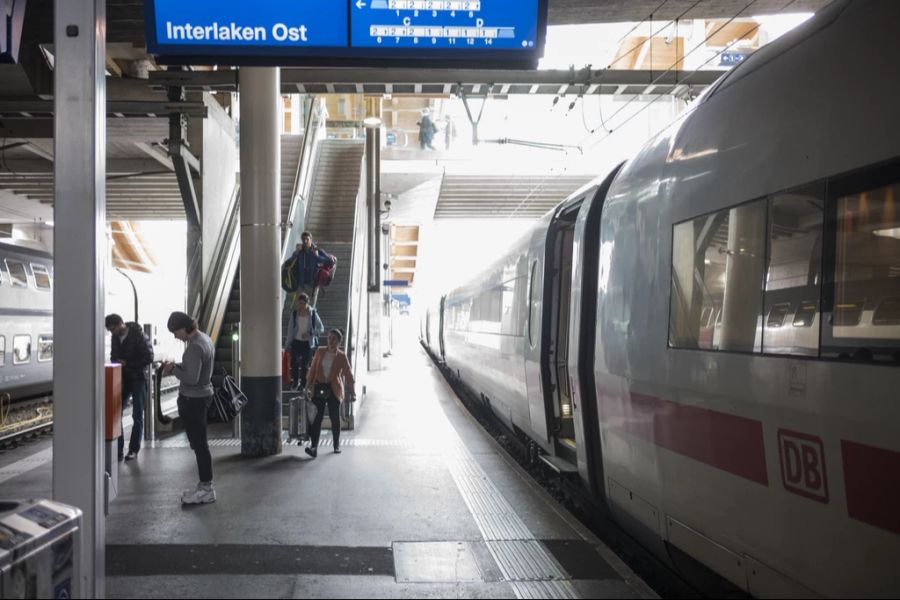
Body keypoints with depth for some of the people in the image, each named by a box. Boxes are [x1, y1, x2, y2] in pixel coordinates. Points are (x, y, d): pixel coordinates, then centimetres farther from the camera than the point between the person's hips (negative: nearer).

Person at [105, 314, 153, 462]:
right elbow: (113, 356, 17)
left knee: (137, 415, 2)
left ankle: (134, 450, 10)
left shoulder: (139, 336, -13)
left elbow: (148, 358, -14)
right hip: (122, 379, 5)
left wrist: (127, 364, -17)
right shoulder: (115, 337, 4)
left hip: (138, 379, -5)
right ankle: (118, 449, 4)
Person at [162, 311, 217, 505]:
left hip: (193, 399, -10)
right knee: (200, 443, 16)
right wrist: (176, 366, 7)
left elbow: (192, 378, -25)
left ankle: (206, 489, 6)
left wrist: (173, 369, -10)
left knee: (199, 444, -2)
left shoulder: (195, 346, -21)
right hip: (203, 395, 10)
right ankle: (206, 485, 25)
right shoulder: (204, 339, 10)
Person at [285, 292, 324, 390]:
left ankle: (303, 384, 16)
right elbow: (290, 329, 5)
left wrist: (310, 333, -15)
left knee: (305, 364, 2)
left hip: (308, 343, -1)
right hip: (296, 341, 1)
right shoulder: (294, 313, 0)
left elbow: (321, 329, -1)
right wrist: (287, 344, 5)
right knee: (294, 362, -7)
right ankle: (295, 381, 16)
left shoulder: (313, 314, -5)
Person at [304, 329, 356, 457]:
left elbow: (349, 375, -2)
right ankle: (314, 447, -14)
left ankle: (337, 445, 22)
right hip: (319, 387, 1)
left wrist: (352, 393, -8)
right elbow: (313, 369, 10)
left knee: (335, 418, 5)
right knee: (317, 417, -8)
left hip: (334, 389, -1)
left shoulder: (341, 356, 0)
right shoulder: (320, 352, 7)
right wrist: (308, 386, 4)